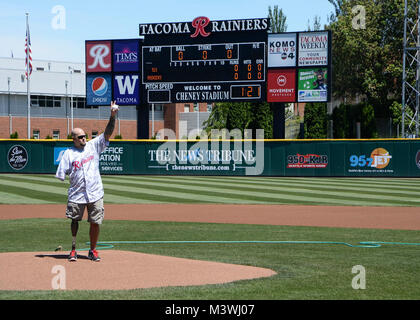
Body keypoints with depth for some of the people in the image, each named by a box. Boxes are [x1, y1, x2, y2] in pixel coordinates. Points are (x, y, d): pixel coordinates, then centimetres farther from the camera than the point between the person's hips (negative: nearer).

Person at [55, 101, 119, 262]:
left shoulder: (93, 146, 6)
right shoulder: (68, 153, 1)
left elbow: (107, 133, -4)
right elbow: (61, 175, 1)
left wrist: (113, 116, -15)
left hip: (95, 194, 1)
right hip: (76, 194, -1)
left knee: (95, 223, 2)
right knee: (74, 221, 6)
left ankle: (93, 251, 17)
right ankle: (73, 250, 20)